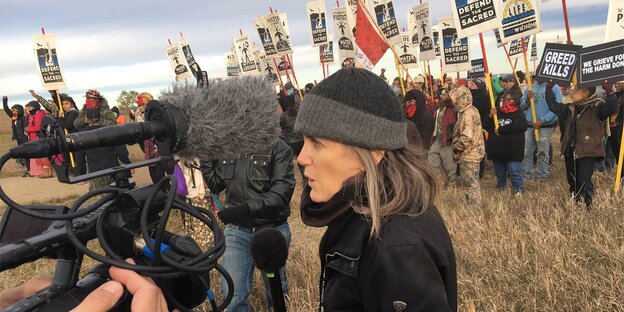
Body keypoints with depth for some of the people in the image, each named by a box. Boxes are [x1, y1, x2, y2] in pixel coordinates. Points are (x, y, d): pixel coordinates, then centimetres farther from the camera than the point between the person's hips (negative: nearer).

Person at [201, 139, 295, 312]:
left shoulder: (278, 146, -15)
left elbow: (282, 191, -22)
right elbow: (216, 185, 9)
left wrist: (246, 208, -32)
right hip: (236, 229, 3)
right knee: (233, 295, -1)